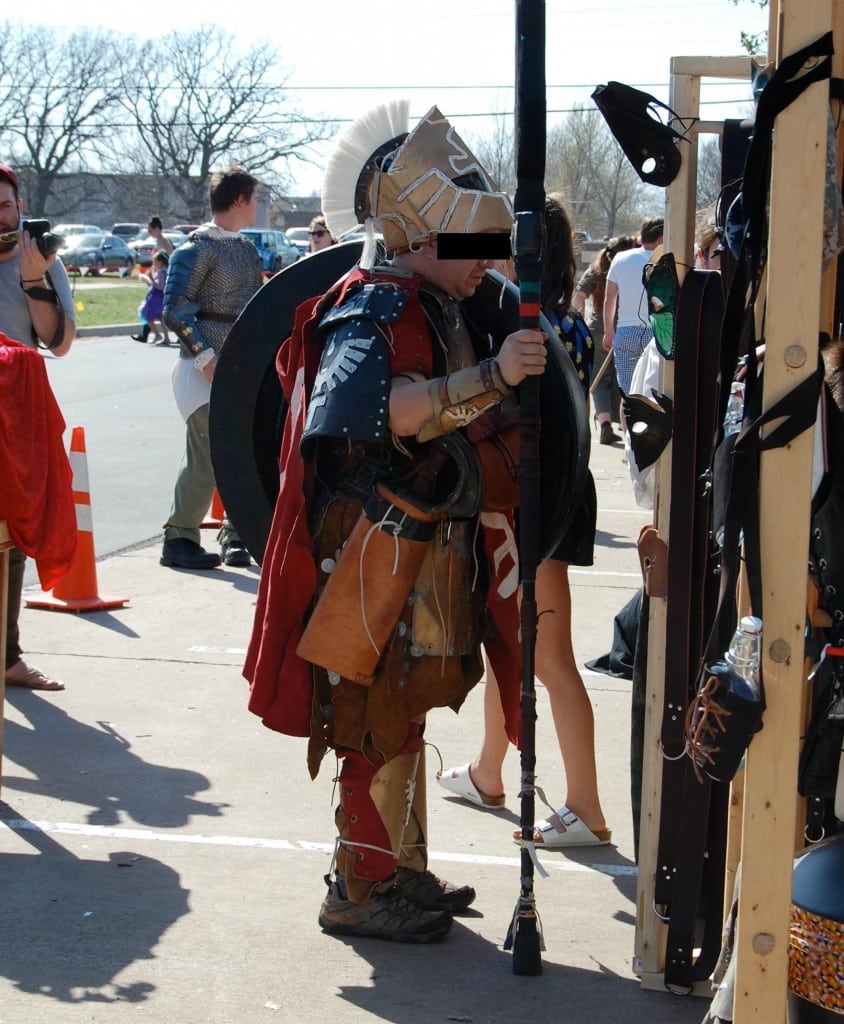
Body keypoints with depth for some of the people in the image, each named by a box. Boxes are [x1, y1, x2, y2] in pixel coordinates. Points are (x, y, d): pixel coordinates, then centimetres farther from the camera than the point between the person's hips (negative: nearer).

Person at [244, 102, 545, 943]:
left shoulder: (437, 308, 14)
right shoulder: (375, 310, -17)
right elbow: (379, 408, -37)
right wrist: (491, 376, -39)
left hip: (430, 550, 10)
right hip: (380, 550, -10)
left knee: (401, 714, 17)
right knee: (380, 717, -2)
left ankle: (398, 872, 29)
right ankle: (361, 889, 9)